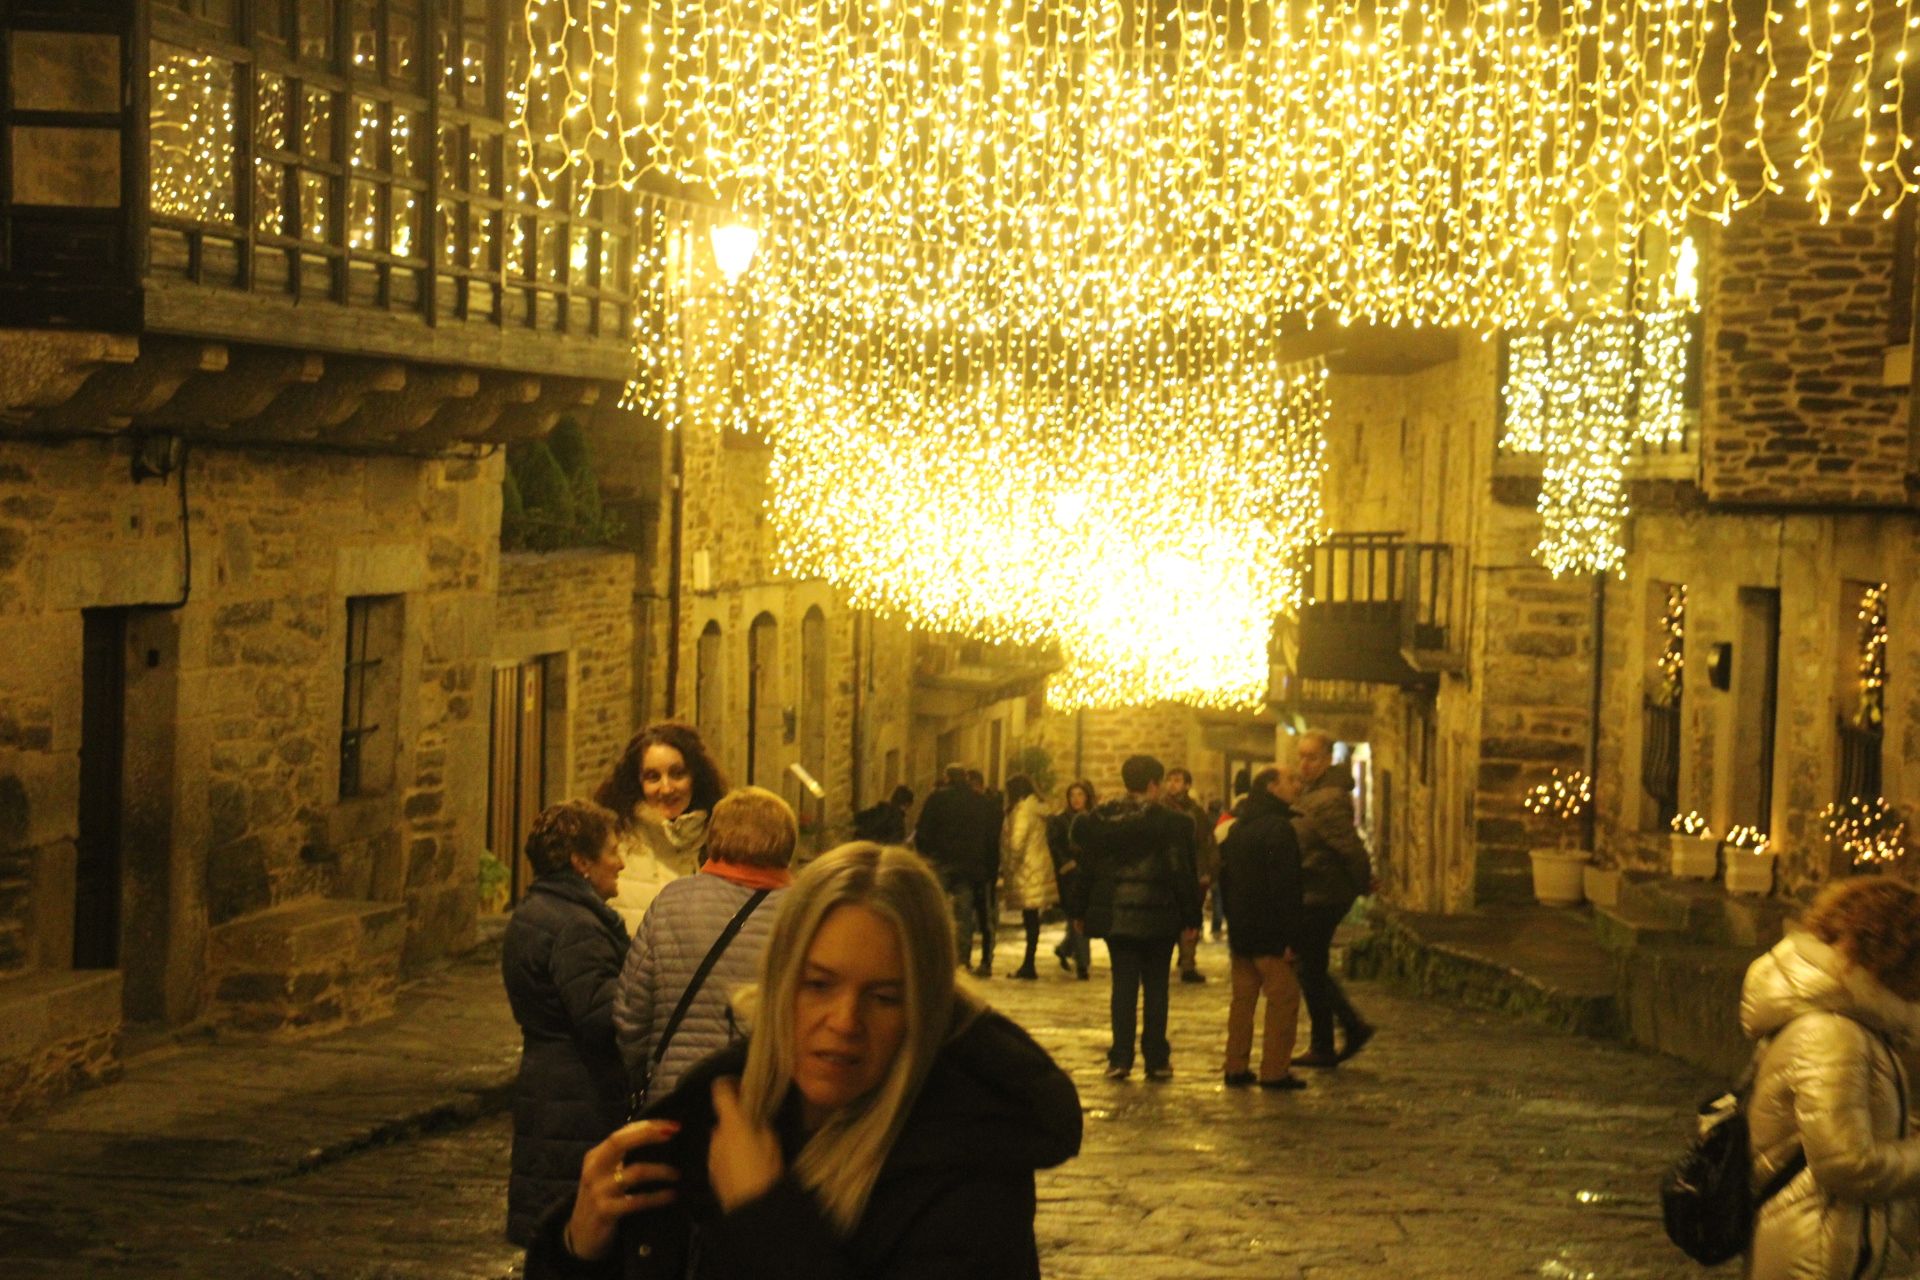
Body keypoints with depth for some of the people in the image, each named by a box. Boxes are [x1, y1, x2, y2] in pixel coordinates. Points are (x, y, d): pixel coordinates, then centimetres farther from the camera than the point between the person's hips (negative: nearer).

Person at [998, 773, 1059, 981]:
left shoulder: (1023, 810, -12)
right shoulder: (1036, 809, 17)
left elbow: (1017, 842, -17)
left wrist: (1007, 869, -8)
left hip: (1027, 870, -9)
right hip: (1039, 868, 9)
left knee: (1030, 918, -8)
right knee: (1032, 919, 11)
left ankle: (1029, 965, -8)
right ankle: (1028, 964, 14)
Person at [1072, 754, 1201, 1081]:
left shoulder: (1100, 819, 2)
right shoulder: (1171, 823, -10)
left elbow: (1087, 867, 6)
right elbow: (1182, 873, -9)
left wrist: (1081, 910, 14)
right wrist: (1191, 917, -2)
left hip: (1114, 916, 3)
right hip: (1157, 918, -3)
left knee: (1123, 984, 7)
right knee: (1156, 987, 6)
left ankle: (1120, 1058, 3)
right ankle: (1156, 1060, 7)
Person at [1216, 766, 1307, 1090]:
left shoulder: (1237, 829, 14)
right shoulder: (1278, 828, -14)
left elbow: (1224, 881, 19)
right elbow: (1284, 887, -19)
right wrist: (1290, 937, -19)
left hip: (1241, 930, 8)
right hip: (1270, 933, -8)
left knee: (1243, 997, 13)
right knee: (1283, 997, -3)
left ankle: (1236, 1067, 13)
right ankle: (1275, 1071, -5)